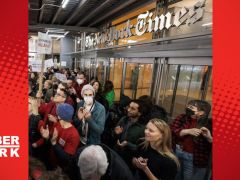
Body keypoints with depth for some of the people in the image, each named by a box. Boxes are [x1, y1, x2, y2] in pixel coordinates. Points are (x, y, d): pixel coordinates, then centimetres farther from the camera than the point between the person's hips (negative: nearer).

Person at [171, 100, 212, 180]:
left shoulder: (209, 124, -7)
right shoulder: (182, 117, -4)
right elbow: (172, 130, -13)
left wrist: (209, 137, -25)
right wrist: (188, 131, -22)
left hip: (194, 158, -2)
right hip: (177, 152, 2)